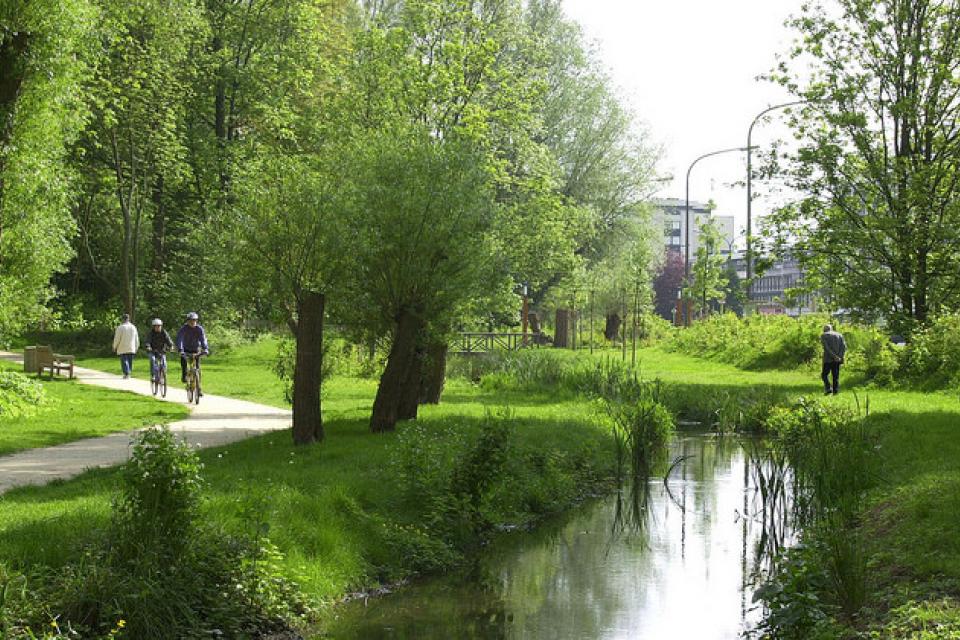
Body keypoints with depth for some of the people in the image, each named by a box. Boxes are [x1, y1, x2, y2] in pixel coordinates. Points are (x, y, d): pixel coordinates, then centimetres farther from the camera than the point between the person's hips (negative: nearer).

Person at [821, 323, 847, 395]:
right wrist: (840, 356, -8)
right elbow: (844, 347, 2)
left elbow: (826, 347, -11)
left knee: (824, 374, 7)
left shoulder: (823, 335, 2)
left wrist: (834, 356, -14)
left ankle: (828, 388, -11)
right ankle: (835, 391, 2)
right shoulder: (839, 335, 14)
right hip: (838, 360, 4)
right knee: (835, 376, 9)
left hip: (828, 359, -4)